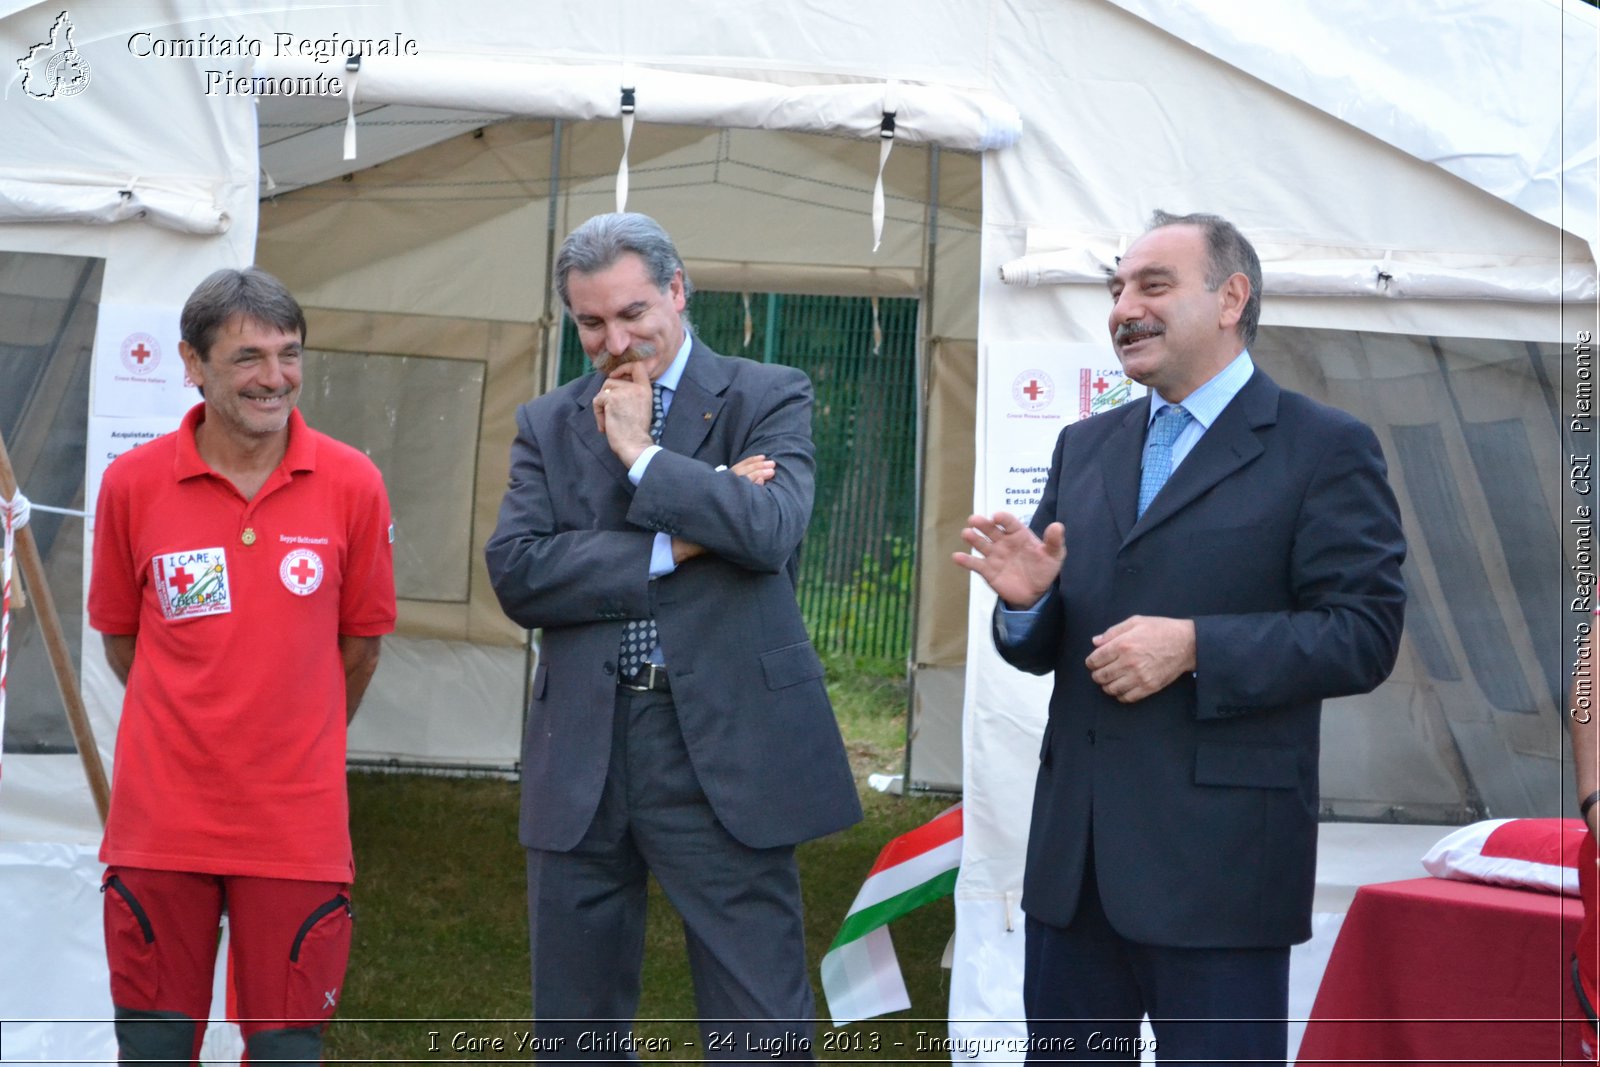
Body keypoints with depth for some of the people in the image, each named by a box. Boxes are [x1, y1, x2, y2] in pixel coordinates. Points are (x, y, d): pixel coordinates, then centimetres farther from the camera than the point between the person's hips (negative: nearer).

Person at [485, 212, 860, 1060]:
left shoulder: (767, 399, 4)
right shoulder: (547, 425, 12)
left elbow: (770, 530, -15)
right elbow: (516, 574, -3)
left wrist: (640, 452, -8)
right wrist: (673, 549, -10)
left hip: (723, 748, -3)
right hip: (581, 757, 4)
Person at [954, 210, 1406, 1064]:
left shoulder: (1325, 448, -3)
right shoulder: (1085, 448, 16)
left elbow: (1363, 633, -11)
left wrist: (1195, 645, -20)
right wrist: (1027, 601, -7)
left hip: (1219, 860, -6)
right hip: (1074, 856, 6)